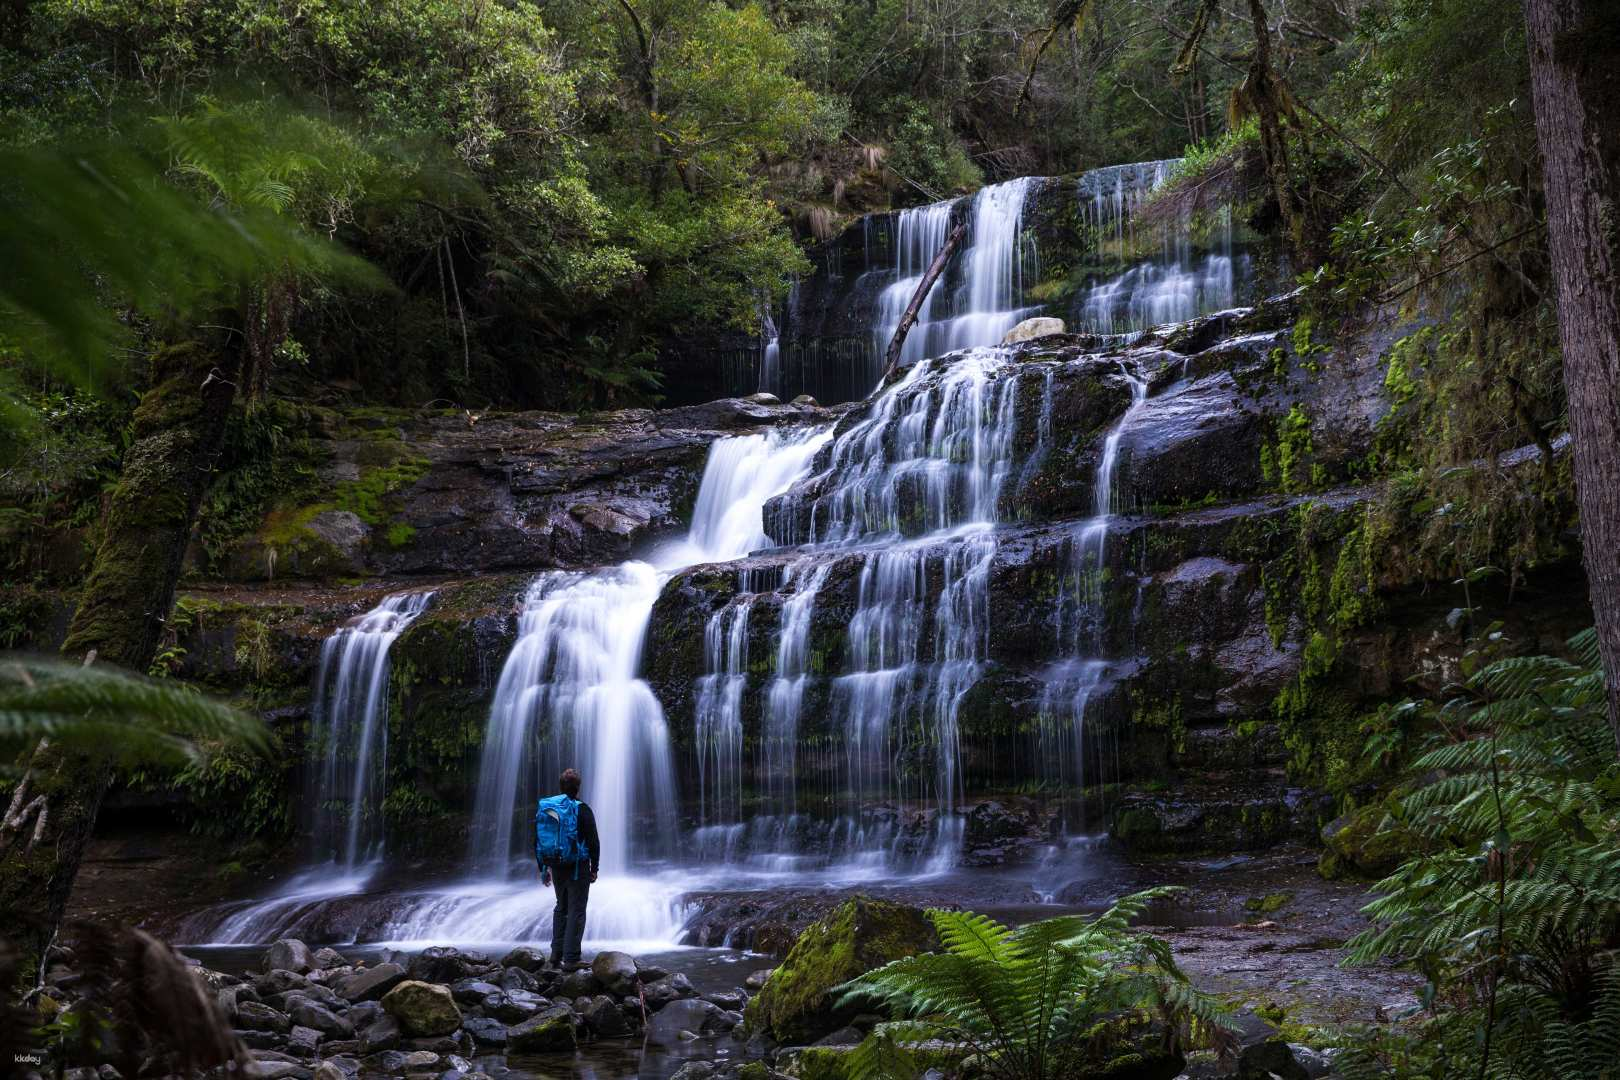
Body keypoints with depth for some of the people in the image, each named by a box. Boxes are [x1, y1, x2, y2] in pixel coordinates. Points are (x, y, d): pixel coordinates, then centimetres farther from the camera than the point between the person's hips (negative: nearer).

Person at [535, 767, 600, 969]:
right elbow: (593, 841, -11)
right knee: (576, 910, -1)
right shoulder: (581, 810, -10)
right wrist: (594, 868, -3)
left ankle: (556, 953, 18)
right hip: (578, 867, -5)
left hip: (555, 866, 5)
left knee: (561, 907, 19)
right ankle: (570, 958, -5)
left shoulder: (544, 809, 6)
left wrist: (543, 868, 17)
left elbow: (537, 841, 11)